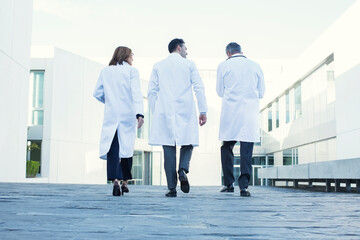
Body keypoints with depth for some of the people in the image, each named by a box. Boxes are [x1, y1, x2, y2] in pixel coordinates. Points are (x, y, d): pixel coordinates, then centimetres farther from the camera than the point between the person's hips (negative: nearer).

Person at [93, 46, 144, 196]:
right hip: (128, 115, -1)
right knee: (127, 148, 11)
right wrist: (139, 113, -19)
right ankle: (125, 182, 20)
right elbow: (136, 93, -11)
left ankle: (115, 180, -23)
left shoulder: (105, 72, 9)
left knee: (112, 149, -4)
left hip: (111, 115, 1)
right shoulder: (132, 71, 0)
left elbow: (97, 93, 9)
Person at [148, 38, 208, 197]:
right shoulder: (189, 64, 8)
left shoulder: (158, 66, 12)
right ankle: (183, 169, -16)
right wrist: (203, 111, 2)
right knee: (188, 143, 12)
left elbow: (151, 92, 8)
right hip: (185, 112, -1)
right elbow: (199, 88, 0)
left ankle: (172, 188, -1)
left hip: (164, 113, 1)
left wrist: (155, 113, 14)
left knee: (169, 149, 1)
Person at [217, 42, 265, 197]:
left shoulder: (223, 66, 4)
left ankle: (228, 184, 13)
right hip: (250, 114, 1)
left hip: (230, 113, -1)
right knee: (246, 151, 1)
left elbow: (220, 92, 10)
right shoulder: (255, 66, 10)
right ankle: (244, 186, -6)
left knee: (227, 148, 11)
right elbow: (261, 93, 14)